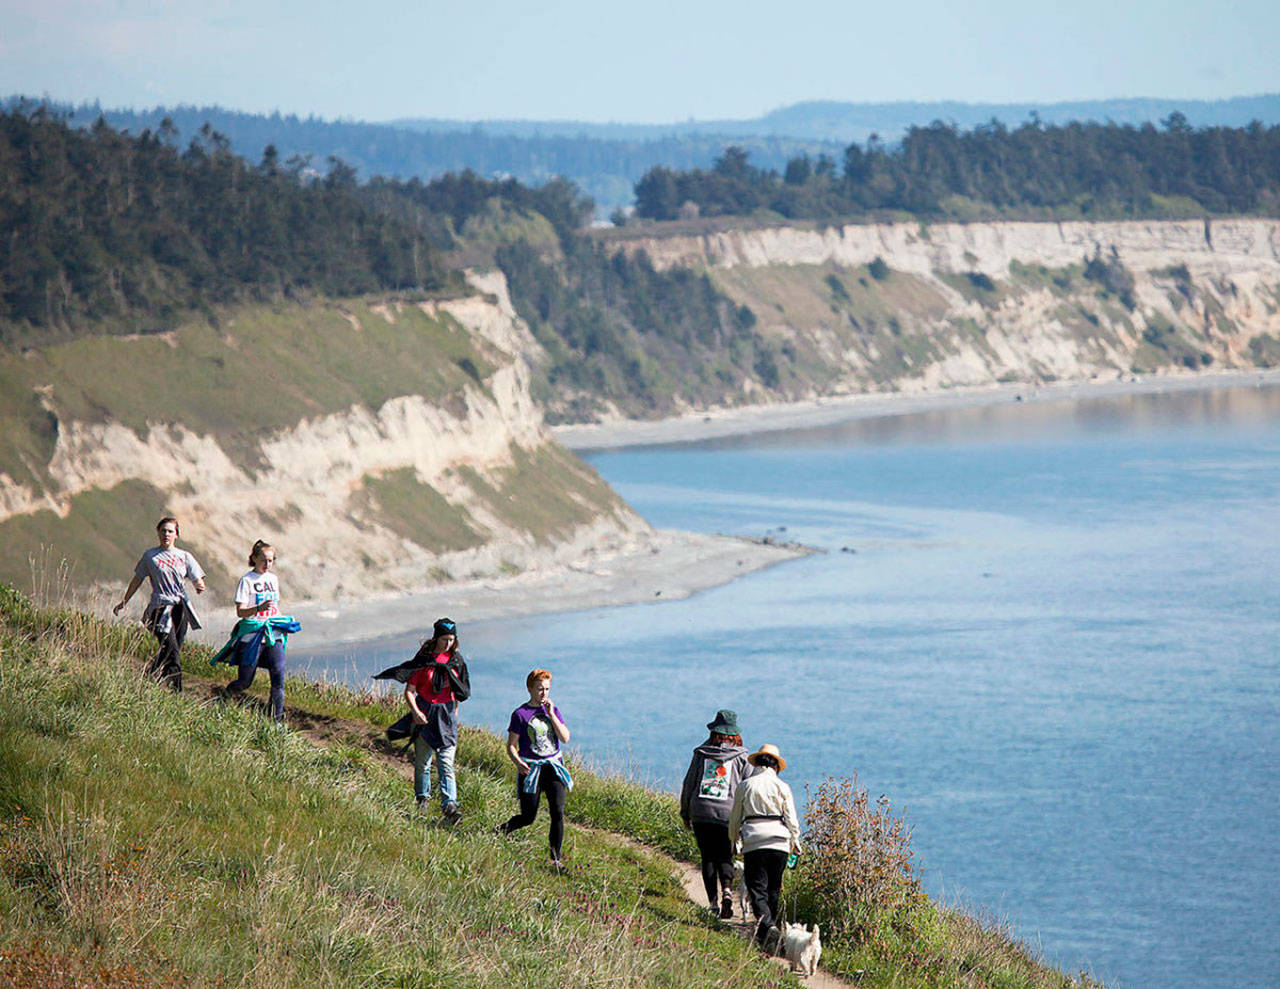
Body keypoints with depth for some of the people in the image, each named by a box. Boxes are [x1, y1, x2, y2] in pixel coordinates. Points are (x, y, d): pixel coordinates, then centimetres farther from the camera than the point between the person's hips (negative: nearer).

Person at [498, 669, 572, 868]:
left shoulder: (553, 710, 9)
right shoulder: (521, 714, -3)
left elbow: (565, 738, -2)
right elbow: (511, 746, -3)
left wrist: (551, 715, -9)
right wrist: (518, 762, -22)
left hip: (553, 766, 3)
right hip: (530, 769, -3)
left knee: (558, 812, -14)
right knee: (528, 818, 3)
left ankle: (556, 858, -7)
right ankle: (502, 830, 35)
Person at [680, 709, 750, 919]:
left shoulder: (701, 754, 5)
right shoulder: (740, 757, 3)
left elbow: (688, 784, 8)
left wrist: (685, 813, 17)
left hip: (701, 813, 0)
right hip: (728, 814, 0)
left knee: (708, 858, 6)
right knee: (725, 858, 7)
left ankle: (713, 902, 0)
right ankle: (727, 890, -20)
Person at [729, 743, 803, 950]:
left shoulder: (745, 786, 5)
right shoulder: (782, 787, 4)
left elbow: (734, 818, 11)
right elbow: (792, 820, 5)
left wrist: (734, 840, 28)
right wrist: (795, 845, 17)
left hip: (753, 841, -1)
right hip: (779, 841, 1)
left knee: (757, 889, -5)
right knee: (773, 890, 15)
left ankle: (767, 926, -27)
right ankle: (767, 929, 22)